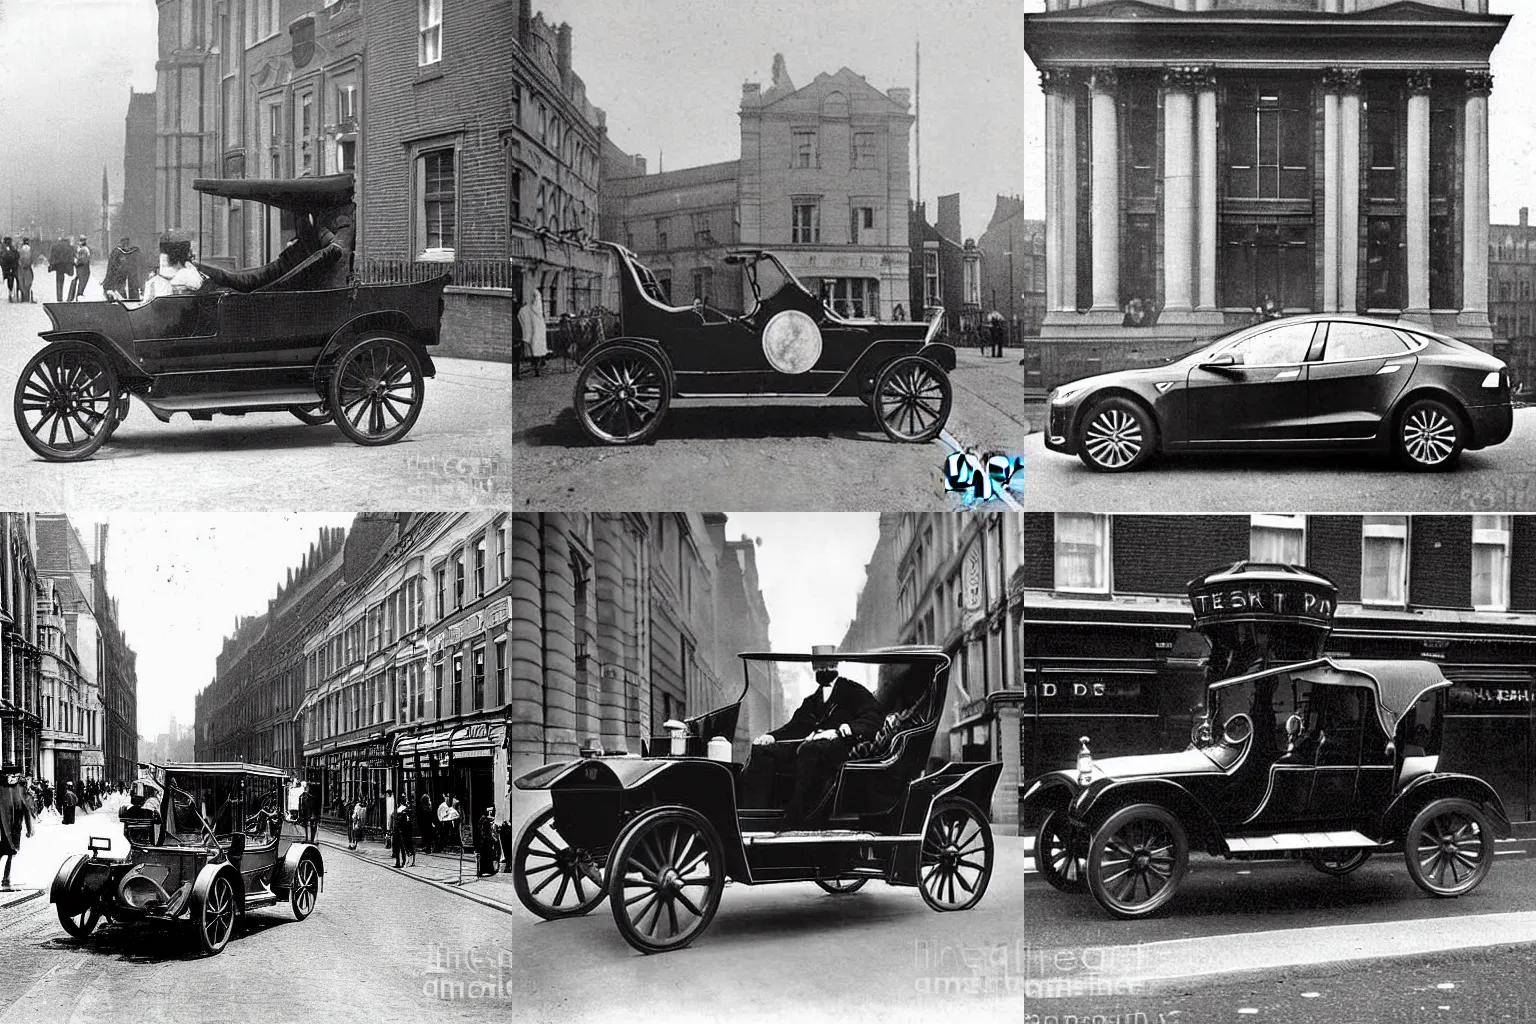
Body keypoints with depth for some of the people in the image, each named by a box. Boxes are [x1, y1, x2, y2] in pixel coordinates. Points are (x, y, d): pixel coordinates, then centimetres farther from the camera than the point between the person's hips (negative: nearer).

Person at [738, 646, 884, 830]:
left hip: (840, 746, -7)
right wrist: (770, 736, -1)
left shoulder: (853, 692, 13)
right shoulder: (811, 702, 33)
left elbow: (873, 720, -4)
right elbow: (795, 727, 20)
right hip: (806, 746, 7)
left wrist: (839, 731, -19)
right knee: (762, 750, -15)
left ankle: (793, 820, -44)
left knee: (808, 749, -39)